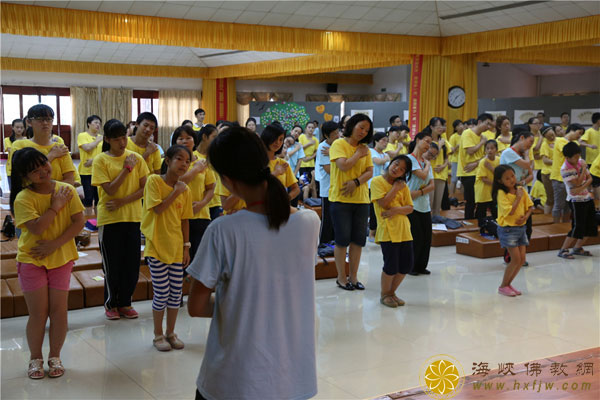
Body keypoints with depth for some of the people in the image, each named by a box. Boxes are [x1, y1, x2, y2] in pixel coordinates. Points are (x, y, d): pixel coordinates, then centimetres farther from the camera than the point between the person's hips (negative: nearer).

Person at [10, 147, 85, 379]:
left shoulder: (67, 190, -5)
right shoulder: (23, 198, -11)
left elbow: (79, 222, -9)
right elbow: (37, 228, -23)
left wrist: (55, 244, -17)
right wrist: (55, 206, -17)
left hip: (61, 258, 2)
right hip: (32, 260, -2)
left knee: (58, 309, 3)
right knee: (38, 312, 2)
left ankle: (55, 357, 21)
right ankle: (35, 359, 21)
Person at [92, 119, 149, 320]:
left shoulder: (136, 158, 2)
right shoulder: (100, 160, -5)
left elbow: (144, 188, -2)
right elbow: (110, 190, -14)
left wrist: (122, 201, -12)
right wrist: (127, 169, -16)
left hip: (132, 217, 3)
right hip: (109, 218, -2)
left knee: (132, 263, 6)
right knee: (112, 264, 5)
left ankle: (125, 303, 23)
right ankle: (111, 304, 23)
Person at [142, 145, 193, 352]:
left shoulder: (185, 189, 6)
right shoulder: (154, 181, -8)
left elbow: (185, 220, 9)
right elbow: (158, 209, -17)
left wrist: (186, 247, 7)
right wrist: (175, 193, -14)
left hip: (176, 247, 5)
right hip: (157, 245, -4)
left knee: (176, 292, 9)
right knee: (161, 294, -1)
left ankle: (171, 333, 25)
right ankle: (158, 335, 18)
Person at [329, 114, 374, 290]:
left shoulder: (365, 149, 11)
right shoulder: (339, 144, -4)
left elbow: (369, 171, 3)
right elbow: (343, 165, -18)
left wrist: (356, 182, -13)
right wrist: (358, 154, -6)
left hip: (361, 199, 5)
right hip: (340, 198, -5)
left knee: (358, 239, 7)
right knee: (342, 239, 1)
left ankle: (353, 276, 18)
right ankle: (341, 277, 13)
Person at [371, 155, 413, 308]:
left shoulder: (403, 185, 13)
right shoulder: (377, 181, -3)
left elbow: (410, 208, 6)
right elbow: (383, 203, -14)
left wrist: (396, 210, -12)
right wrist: (395, 188, -7)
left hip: (404, 229, 6)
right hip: (387, 229, -6)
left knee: (406, 266, 7)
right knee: (391, 266, -6)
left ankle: (392, 291, 26)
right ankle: (384, 294, 16)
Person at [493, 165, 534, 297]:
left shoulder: (521, 189, 3)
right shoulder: (501, 193, -15)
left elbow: (530, 206, 9)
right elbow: (510, 211, -22)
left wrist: (525, 216, -10)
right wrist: (518, 198, -17)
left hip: (521, 227, 6)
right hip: (508, 229, -6)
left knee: (522, 259, 5)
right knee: (516, 259, -9)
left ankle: (508, 283, 21)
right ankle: (503, 286, 6)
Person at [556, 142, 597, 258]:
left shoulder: (581, 162, 3)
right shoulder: (565, 169, -16)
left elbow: (589, 178, 4)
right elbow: (578, 182, -21)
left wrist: (582, 188, -14)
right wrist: (583, 168, -16)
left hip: (587, 197, 7)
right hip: (576, 200, -7)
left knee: (591, 226, 8)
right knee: (577, 227, -11)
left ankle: (577, 248, 20)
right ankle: (563, 250, -3)